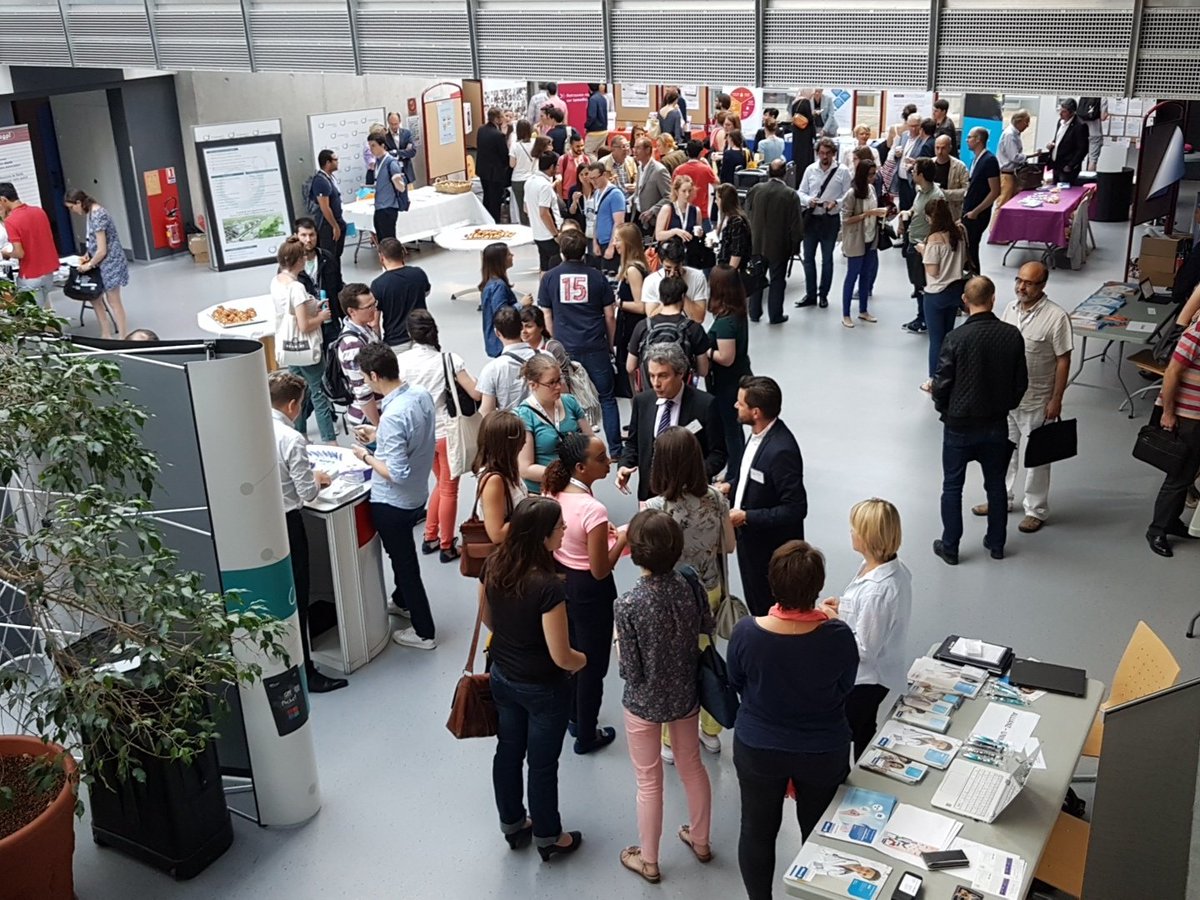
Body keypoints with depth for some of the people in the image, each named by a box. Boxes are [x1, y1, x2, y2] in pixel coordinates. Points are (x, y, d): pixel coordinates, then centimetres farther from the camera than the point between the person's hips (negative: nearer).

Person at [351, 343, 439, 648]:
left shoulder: (393, 416, -32)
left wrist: (367, 456, -15)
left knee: (404, 562, 10)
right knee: (403, 554, 30)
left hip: (393, 503, -8)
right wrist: (378, 436, 8)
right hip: (417, 494, 8)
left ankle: (424, 632, 25)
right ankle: (402, 601, 53)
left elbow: (397, 473, -30)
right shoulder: (421, 394, -6)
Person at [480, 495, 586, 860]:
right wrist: (583, 660, -5)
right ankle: (547, 838, 34)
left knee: (508, 751, 23)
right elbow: (561, 657, -26)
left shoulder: (494, 565, -13)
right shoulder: (548, 587, -33)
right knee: (542, 764, 14)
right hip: (543, 688, -6)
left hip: (502, 677, 6)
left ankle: (512, 825, 44)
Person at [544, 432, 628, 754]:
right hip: (589, 590, -8)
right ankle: (586, 735, 33)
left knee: (570, 652, 29)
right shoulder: (594, 509, -32)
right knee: (593, 663, 14)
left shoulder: (553, 492, -9)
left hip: (560, 579, 8)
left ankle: (574, 716, 50)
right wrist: (622, 538, -13)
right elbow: (600, 570, -25)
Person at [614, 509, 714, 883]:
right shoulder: (690, 584, -16)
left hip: (645, 702, -4)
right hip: (685, 695, 4)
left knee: (649, 781, 15)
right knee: (692, 766, 26)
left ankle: (648, 861, 35)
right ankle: (700, 840, 47)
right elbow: (707, 626, 4)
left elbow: (631, 672, -22)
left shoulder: (628, 604, -29)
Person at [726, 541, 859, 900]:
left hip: (757, 749, 0)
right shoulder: (838, 636, -27)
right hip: (823, 752, 0)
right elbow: (845, 689, -6)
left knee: (757, 831, 23)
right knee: (818, 833, 25)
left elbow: (736, 683, -6)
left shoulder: (746, 632, -26)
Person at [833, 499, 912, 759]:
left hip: (864, 678, -9)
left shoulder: (875, 590, -36)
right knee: (864, 735, 30)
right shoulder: (895, 568, -8)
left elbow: (863, 650, -27)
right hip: (878, 673, 9)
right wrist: (845, 606, 0)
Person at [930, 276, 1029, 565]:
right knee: (996, 484, 19)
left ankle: (949, 547, 20)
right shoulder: (1013, 335, -9)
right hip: (997, 425, 3)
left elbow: (942, 384, -15)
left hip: (960, 426, -3)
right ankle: (996, 543, 31)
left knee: (952, 487, 12)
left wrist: (944, 408, 6)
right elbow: (1021, 382, -1)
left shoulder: (956, 338, -20)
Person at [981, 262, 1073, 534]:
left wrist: (1056, 399, -14)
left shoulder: (1056, 317, -18)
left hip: (1037, 401, -6)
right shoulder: (1010, 308, 0)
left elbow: (1063, 361, -14)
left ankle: (1036, 511, 21)